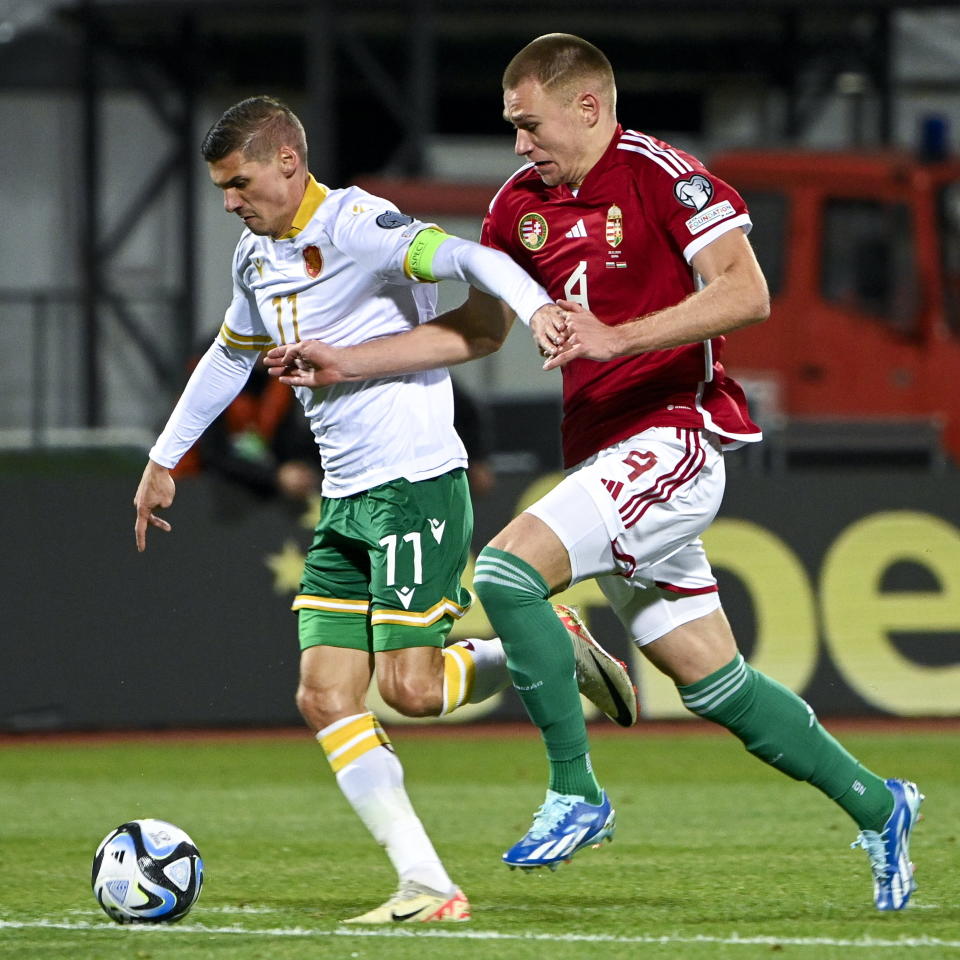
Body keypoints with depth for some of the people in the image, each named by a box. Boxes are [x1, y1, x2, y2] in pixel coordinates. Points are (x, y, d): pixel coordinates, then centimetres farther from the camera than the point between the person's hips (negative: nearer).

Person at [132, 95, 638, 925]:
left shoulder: (355, 227, -14)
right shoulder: (258, 259, 14)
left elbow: (468, 260, -29)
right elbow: (232, 356, 31)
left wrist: (536, 304, -48)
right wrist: (164, 460, 35)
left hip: (417, 484, -9)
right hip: (345, 502, 9)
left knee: (411, 688, -14)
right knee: (325, 697, -3)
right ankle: (428, 887, -4)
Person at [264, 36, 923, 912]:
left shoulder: (661, 175, -11)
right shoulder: (523, 202, 12)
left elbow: (746, 295, -21)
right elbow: (474, 327, 20)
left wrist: (617, 336, -29)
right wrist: (344, 363, 12)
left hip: (670, 438, -8)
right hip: (605, 456, 8)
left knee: (507, 569, -23)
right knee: (711, 682, 10)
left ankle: (575, 794, -13)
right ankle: (876, 806, 24)